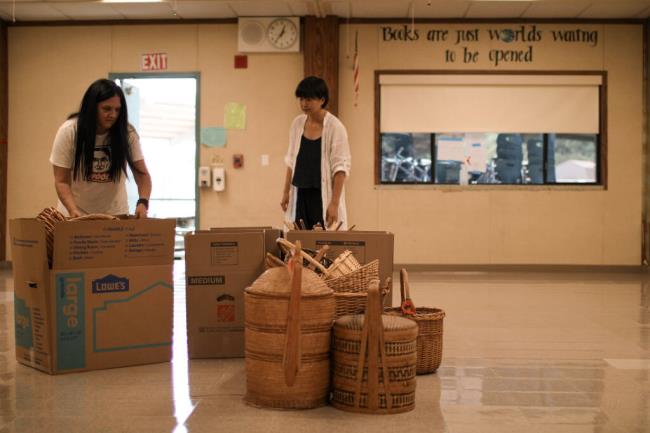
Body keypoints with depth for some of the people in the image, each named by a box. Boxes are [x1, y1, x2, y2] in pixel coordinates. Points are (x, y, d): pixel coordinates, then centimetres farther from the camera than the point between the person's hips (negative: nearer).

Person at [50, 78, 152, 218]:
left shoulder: (127, 132, -12)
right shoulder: (69, 131, -14)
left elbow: (142, 173, -12)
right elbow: (61, 181, -13)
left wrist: (143, 202, -32)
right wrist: (73, 210, -30)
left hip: (114, 213, 1)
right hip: (76, 213, -1)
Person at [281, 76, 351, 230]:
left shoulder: (335, 127, -10)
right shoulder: (297, 123, 6)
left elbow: (340, 167, -13)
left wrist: (334, 203, -18)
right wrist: (286, 191, 10)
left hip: (324, 195, -5)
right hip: (300, 194, 5)